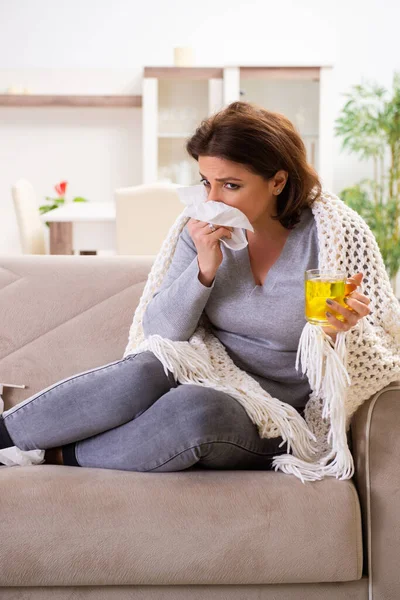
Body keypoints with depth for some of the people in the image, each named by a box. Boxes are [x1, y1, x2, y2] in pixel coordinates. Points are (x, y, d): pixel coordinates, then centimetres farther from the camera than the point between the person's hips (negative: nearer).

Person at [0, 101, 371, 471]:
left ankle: (62, 457, -14)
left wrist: (340, 329, -28)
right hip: (208, 382, 3)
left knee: (195, 408, -35)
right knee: (144, 373, -31)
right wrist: (205, 267, -19)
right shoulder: (204, 232, 0)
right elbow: (158, 332, -4)